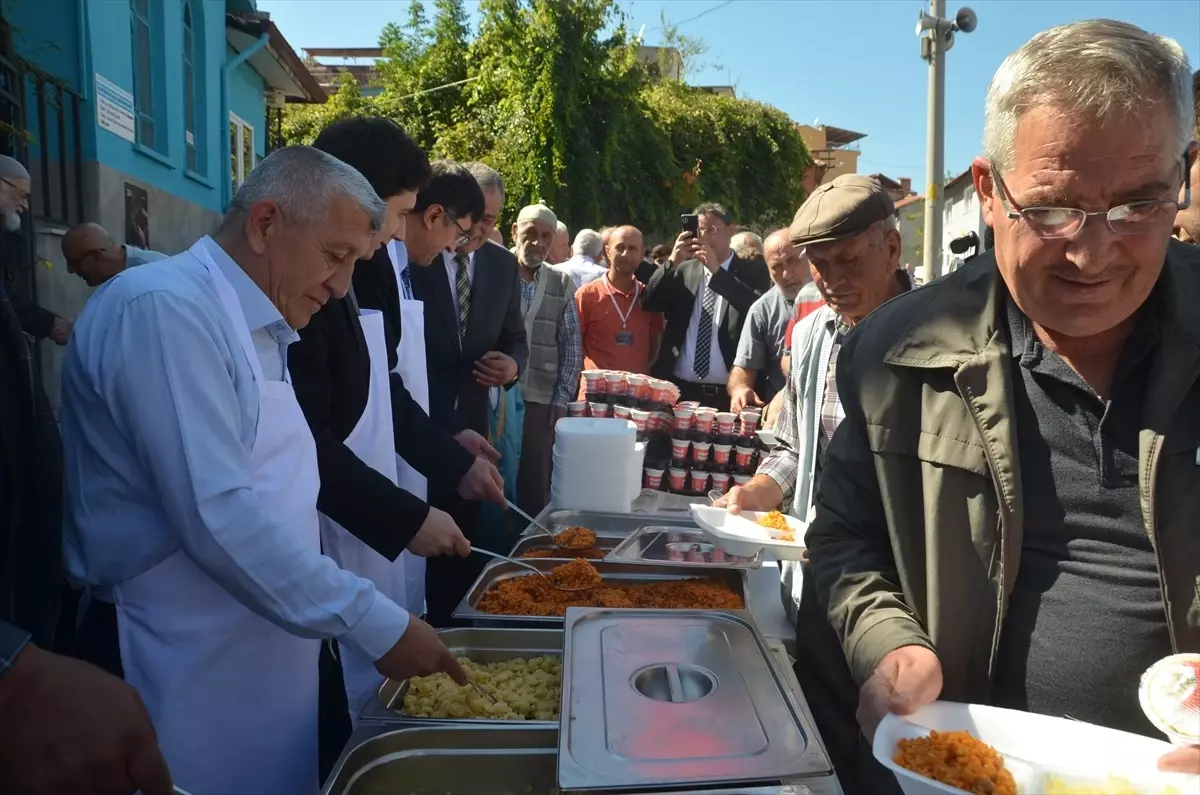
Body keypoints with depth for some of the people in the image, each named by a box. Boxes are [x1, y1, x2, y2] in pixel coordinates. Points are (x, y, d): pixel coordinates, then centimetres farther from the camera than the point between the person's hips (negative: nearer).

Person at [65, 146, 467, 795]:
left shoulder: (257, 331, 12)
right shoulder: (164, 308, -18)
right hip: (189, 678, -9)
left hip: (263, 660, 9)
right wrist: (377, 625, -21)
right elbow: (217, 517, -25)